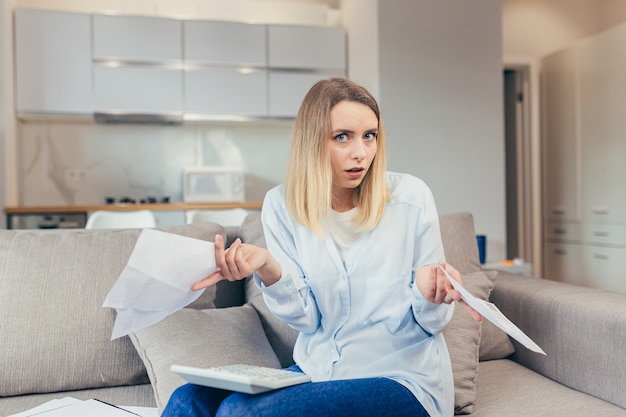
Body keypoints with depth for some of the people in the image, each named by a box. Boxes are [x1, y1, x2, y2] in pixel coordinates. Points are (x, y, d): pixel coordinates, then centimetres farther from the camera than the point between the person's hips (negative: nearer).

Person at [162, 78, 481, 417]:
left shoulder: (410, 197, -11)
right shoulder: (282, 205, -4)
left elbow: (429, 324, -4)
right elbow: (308, 319, -5)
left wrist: (429, 295, -27)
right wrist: (269, 270, -23)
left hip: (402, 376, -3)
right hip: (317, 370, 3)